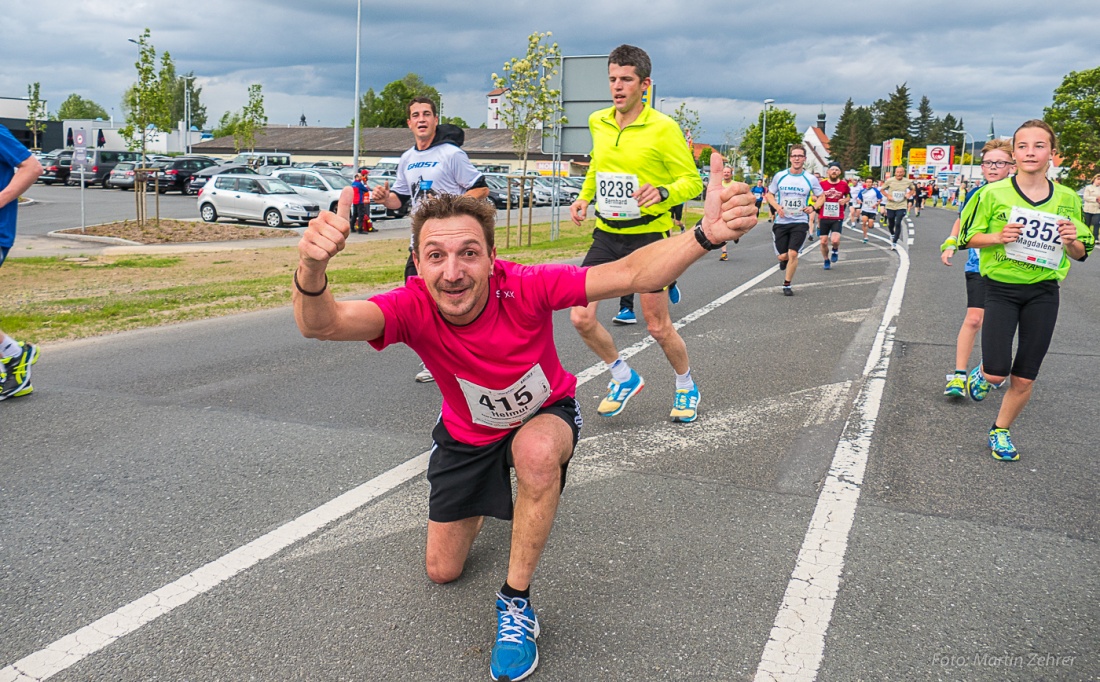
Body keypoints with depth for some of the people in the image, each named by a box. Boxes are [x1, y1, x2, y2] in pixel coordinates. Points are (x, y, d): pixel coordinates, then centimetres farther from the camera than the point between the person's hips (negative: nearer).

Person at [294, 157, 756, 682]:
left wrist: (704, 235, -58)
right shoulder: (414, 307, -32)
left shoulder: (525, 288, -35)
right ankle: (483, 503, 45)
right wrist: (311, 272, -72)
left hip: (546, 415, -2)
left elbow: (632, 273, -41)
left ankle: (516, 600, -17)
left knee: (536, 451, -40)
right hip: (467, 434, 2)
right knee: (442, 571, 10)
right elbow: (323, 324, -49)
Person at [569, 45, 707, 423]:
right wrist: (584, 197, 9)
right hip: (606, 234, 5)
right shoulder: (597, 122, 6)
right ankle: (625, 378, 20)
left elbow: (692, 181, -8)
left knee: (658, 326, 2)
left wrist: (663, 193, -28)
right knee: (581, 317, -4)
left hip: (648, 235, -5)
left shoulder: (663, 128, -11)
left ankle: (686, 387, 29)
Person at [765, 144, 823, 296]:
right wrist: (777, 206, -10)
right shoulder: (780, 176, 0)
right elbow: (769, 195, 10)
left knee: (793, 253, -12)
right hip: (781, 221, 1)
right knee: (783, 256, -1)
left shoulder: (810, 179, -2)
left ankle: (787, 285, 6)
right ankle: (784, 259, 39)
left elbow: (821, 197, 10)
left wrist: (813, 207, -10)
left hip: (800, 222, -1)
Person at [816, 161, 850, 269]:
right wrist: (822, 196, -10)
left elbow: (848, 196, 16)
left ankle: (835, 250, 18)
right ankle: (826, 260, 27)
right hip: (824, 218, 1)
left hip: (837, 218, -1)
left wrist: (845, 200, -6)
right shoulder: (822, 184, -1)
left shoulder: (844, 185, -1)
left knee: (835, 240, -18)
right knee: (823, 242, 3)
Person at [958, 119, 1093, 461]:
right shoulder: (994, 194, -6)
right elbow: (970, 237, 1)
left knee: (1024, 379, 4)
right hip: (1001, 289, -2)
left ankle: (1000, 431, 26)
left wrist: (1071, 242, -13)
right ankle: (983, 372, 24)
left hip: (1043, 293, 2)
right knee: (997, 374, -13)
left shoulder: (1067, 199, 2)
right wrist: (999, 236, -18)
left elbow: (1080, 253, 10)